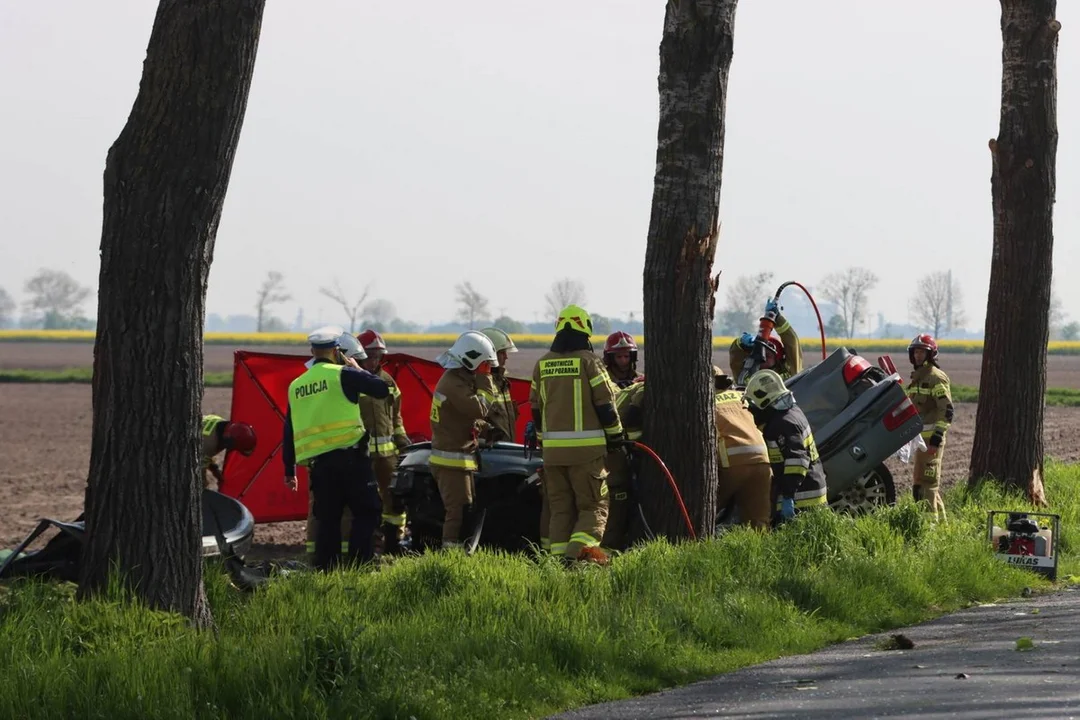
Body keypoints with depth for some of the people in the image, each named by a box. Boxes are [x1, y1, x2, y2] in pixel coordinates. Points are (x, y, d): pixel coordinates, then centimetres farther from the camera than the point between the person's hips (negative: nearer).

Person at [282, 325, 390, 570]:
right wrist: (357, 369, 11)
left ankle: (325, 570, 10)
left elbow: (289, 431, 17)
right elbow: (382, 389, -4)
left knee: (327, 519, 12)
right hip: (349, 457, -5)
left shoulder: (296, 386, 14)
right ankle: (358, 564, -10)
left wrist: (289, 470, 24)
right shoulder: (343, 374, -4)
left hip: (317, 462, 5)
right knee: (367, 512, 1)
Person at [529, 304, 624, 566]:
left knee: (560, 507, 12)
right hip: (586, 447, -5)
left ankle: (559, 554, 6)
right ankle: (579, 549, -18)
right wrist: (615, 436, 7)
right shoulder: (589, 361, -7)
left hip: (552, 448, 5)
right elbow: (605, 404, -6)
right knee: (594, 505, 0)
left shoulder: (542, 364, 9)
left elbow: (535, 407, 16)